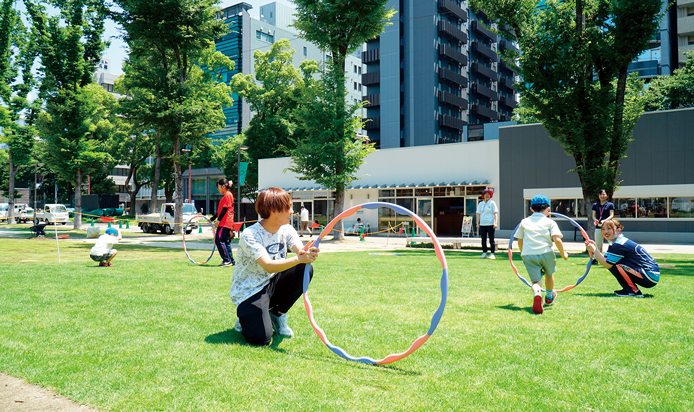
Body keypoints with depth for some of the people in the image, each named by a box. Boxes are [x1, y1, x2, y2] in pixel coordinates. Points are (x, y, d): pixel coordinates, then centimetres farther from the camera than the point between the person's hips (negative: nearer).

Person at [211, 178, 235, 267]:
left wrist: (218, 220, -19)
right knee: (226, 241, 11)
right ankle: (231, 260, 14)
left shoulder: (228, 195, -10)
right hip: (227, 223, 10)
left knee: (219, 240, -11)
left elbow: (225, 209, -18)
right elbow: (221, 210, 25)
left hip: (225, 223, -10)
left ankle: (227, 260, -12)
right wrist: (212, 218, 26)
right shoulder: (227, 195, 20)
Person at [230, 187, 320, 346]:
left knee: (305, 269, -20)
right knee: (261, 338, -26)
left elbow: (301, 251, -18)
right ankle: (246, 319, 11)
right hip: (249, 292, -6)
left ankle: (278, 315, 0)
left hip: (273, 285, 6)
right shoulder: (250, 235, -22)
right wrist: (298, 259, -48)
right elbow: (268, 266, -34)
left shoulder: (286, 230, -3)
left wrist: (308, 253, -43)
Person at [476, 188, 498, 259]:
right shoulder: (480, 204, 12)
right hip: (482, 224, 3)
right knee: (483, 239, 5)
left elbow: (495, 213, 0)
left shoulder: (492, 203, 4)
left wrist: (495, 223, -10)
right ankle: (484, 253, 12)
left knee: (491, 239, -3)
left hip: (490, 224, -3)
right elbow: (478, 214, 13)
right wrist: (477, 223, 6)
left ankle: (492, 253, 1)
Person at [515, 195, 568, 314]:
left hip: (528, 255, 1)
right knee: (549, 273, 27)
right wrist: (563, 253, 7)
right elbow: (557, 239, -8)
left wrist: (523, 253, 34)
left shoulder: (524, 222, 14)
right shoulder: (550, 222, 6)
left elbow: (520, 241, 17)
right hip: (545, 253, -1)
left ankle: (537, 293, -35)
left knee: (536, 280, 0)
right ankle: (549, 297, 47)